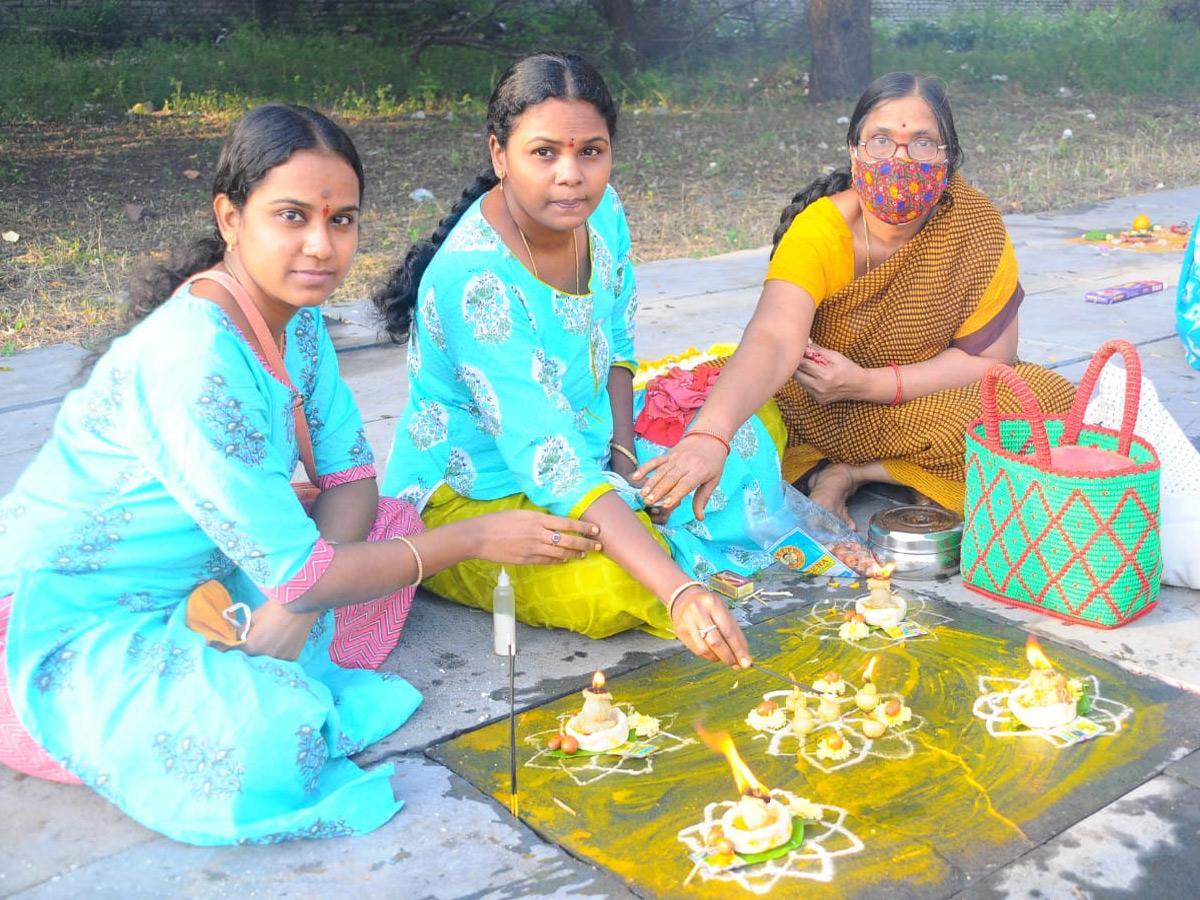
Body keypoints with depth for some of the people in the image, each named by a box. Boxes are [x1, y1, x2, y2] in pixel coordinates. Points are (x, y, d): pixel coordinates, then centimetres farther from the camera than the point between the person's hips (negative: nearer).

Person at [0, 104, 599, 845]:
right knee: (268, 742, -34)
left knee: (394, 523, 0)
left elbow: (352, 477, 1)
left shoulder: (296, 311, -3)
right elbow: (298, 573, -25)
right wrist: (477, 539, -18)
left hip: (204, 584, 8)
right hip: (67, 625, -8)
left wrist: (292, 609, -19)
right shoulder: (192, 364, -31)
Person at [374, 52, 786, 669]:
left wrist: (623, 450, -4)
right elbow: (550, 464, -40)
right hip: (469, 496, -7)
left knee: (746, 432, 5)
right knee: (611, 590, -33)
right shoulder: (474, 282, -34)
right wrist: (676, 592, -48)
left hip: (589, 439, 8)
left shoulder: (600, 210, -9)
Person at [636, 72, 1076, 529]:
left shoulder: (973, 226, -15)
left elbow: (988, 355, -12)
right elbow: (772, 341, -39)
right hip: (825, 411, -3)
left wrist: (868, 383, -24)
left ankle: (846, 474, -13)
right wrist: (710, 434, -58)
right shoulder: (819, 231, -23)